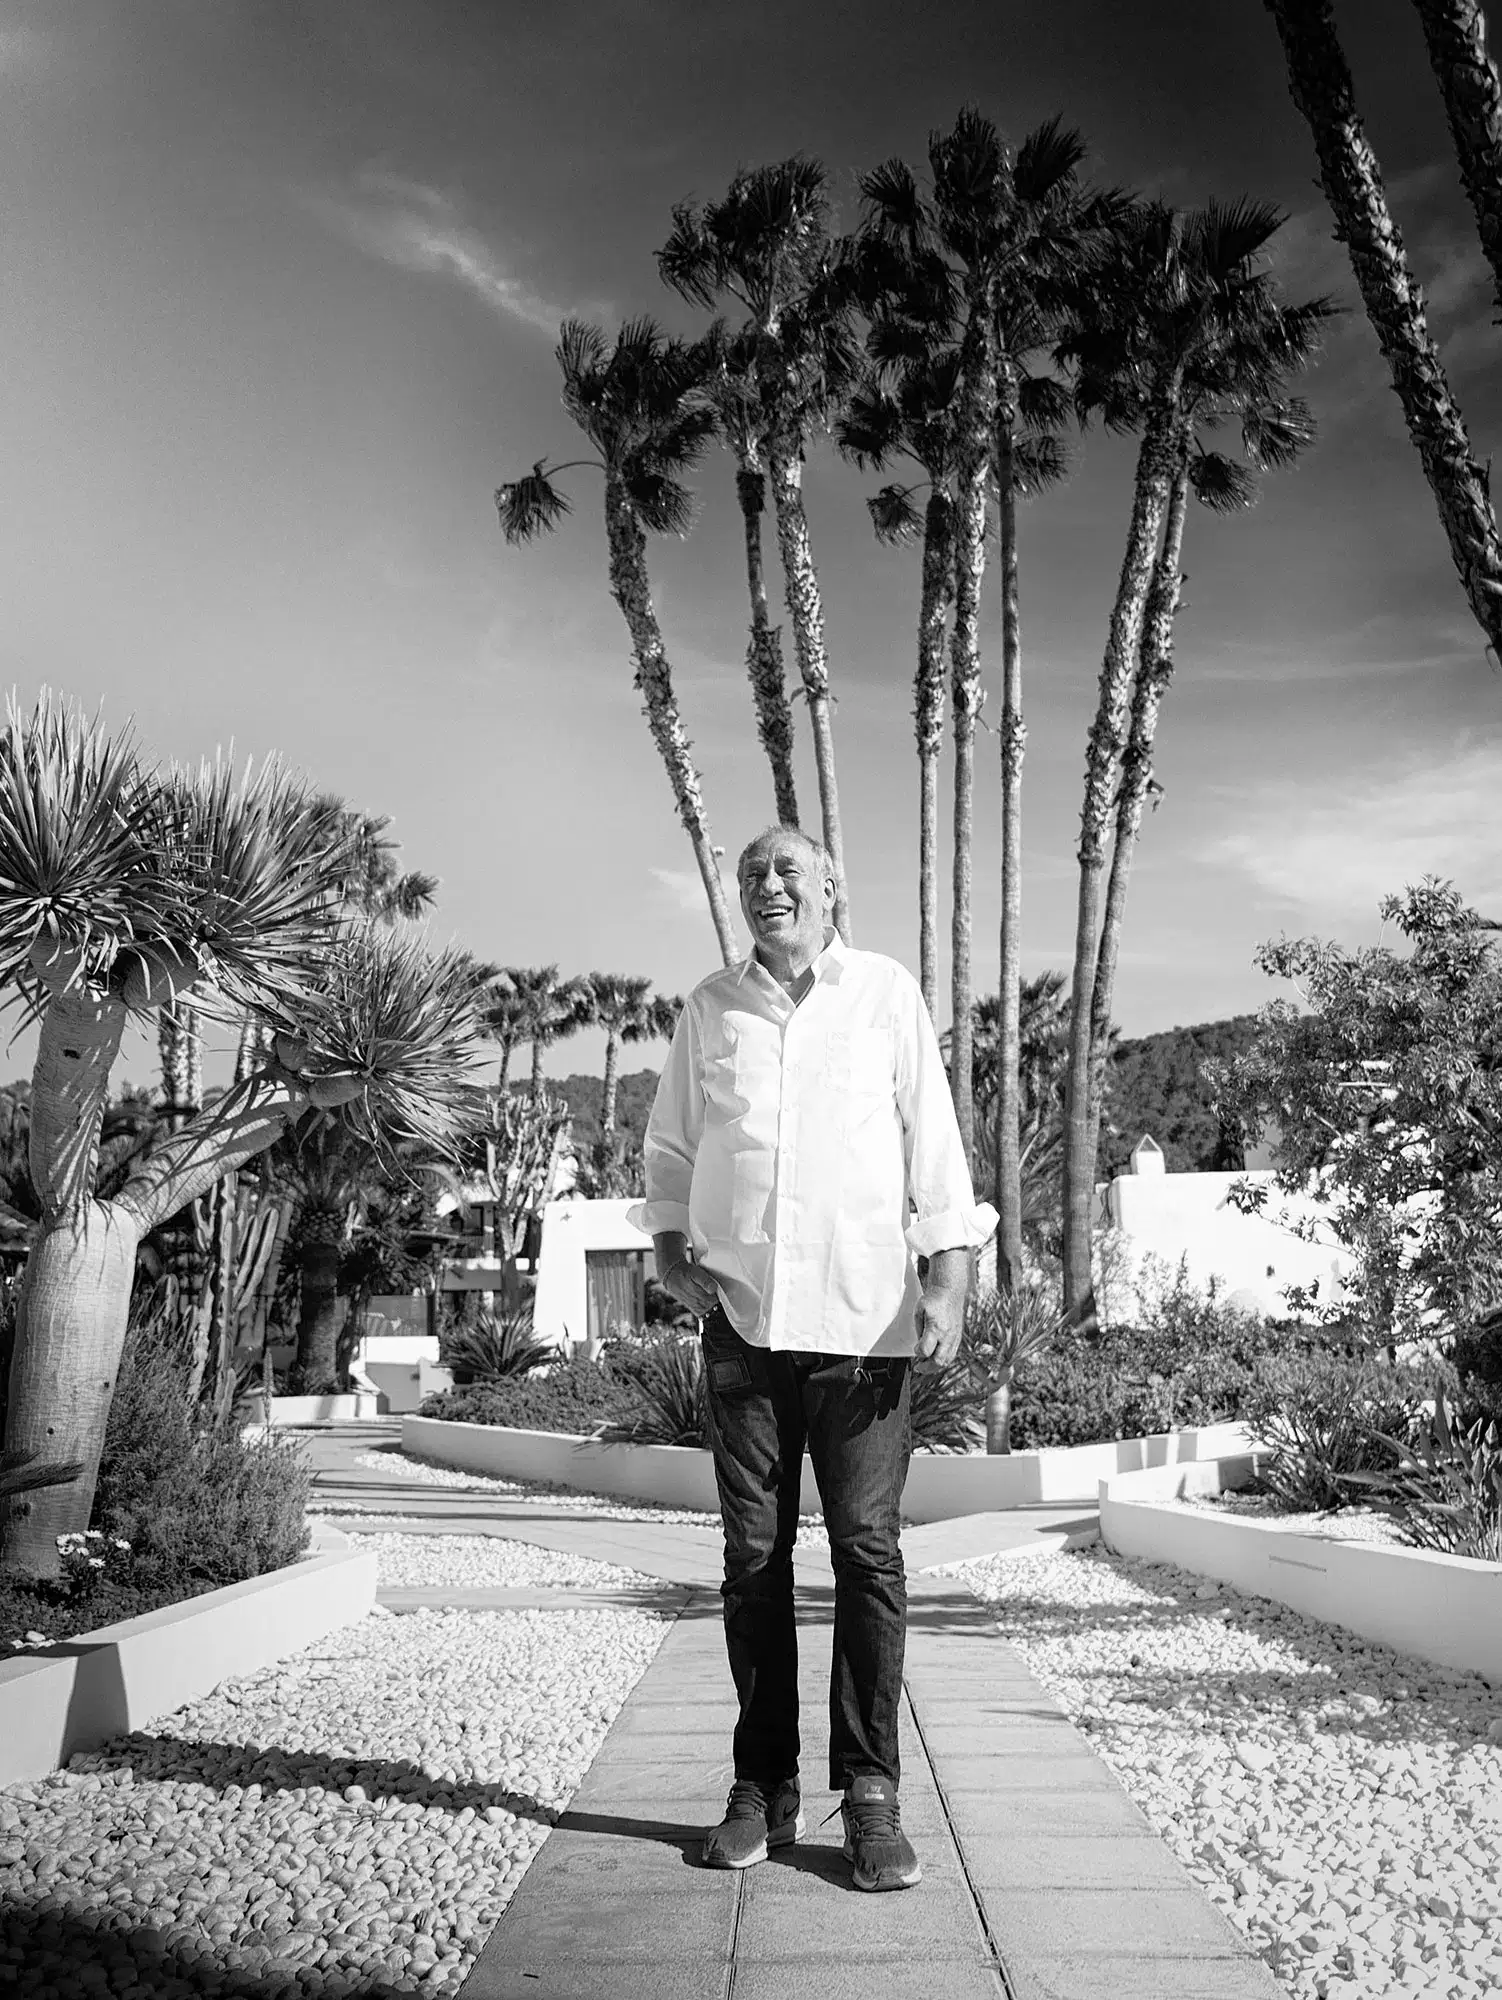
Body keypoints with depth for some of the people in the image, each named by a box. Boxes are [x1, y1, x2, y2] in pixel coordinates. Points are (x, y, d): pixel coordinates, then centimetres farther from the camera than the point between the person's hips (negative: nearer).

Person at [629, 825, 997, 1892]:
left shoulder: (887, 991, 6)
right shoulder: (709, 1008, 11)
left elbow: (932, 1136, 3)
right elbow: (669, 1145, 18)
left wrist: (949, 1276, -5)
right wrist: (670, 1243, 3)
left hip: (866, 1318, -2)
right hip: (743, 1316, 2)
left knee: (868, 1553, 0)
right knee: (755, 1555, 7)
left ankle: (870, 1792, 11)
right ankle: (764, 1784, 18)